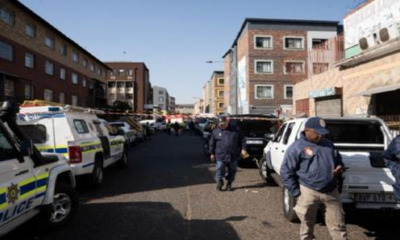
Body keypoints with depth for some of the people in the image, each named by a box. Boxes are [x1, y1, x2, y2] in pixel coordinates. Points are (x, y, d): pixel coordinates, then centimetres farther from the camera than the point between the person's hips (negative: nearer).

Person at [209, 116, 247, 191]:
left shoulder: (235, 130, 5)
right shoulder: (216, 131, 5)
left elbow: (242, 140, 8)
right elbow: (212, 143, 10)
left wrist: (243, 149, -2)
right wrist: (212, 153, 9)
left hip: (233, 156, 1)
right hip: (221, 156, -1)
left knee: (232, 171, 8)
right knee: (220, 170, -3)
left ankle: (229, 184, 24)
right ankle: (219, 182, 20)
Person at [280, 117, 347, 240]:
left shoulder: (328, 144, 10)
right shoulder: (296, 147, -7)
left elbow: (339, 161, 23)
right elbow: (286, 172, -6)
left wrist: (340, 168, -2)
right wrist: (296, 193, -9)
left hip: (331, 191, 5)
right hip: (309, 192, -4)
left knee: (338, 225, 12)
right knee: (307, 225, 9)